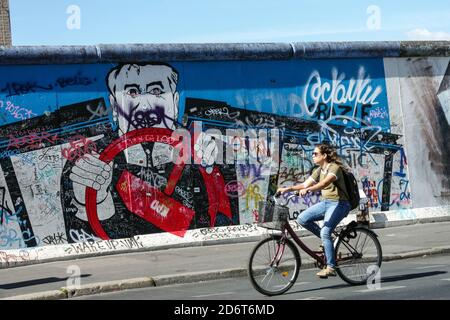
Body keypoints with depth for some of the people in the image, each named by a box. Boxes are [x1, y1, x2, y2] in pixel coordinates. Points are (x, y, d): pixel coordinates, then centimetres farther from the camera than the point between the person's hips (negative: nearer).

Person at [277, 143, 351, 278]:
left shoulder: (334, 167, -14)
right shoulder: (319, 171, 12)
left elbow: (325, 183, -32)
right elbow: (305, 184, 9)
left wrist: (308, 190, -46)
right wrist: (288, 189, -4)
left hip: (339, 203, -8)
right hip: (325, 202, 8)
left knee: (325, 232, -23)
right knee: (302, 219, -8)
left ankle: (331, 268, -16)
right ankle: (327, 240, 7)